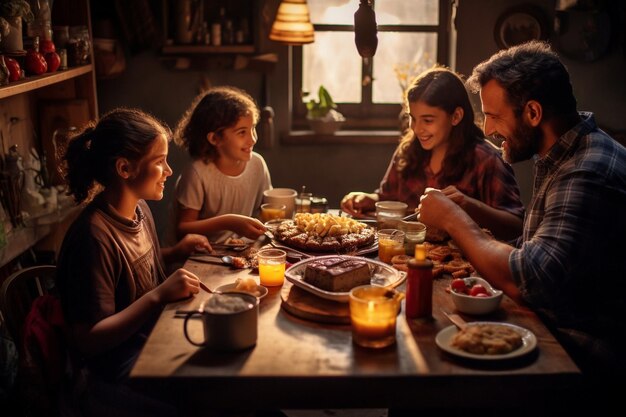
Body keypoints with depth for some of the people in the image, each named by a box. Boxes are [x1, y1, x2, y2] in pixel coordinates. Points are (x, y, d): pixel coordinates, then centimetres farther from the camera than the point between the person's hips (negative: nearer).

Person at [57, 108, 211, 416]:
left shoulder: (139, 209, 1)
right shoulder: (93, 235, -24)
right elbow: (87, 340, -23)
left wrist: (175, 252, 2)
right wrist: (159, 295, -27)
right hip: (120, 377, -8)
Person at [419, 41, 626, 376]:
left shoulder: (590, 175, -25)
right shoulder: (559, 158, 8)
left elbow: (529, 282, -31)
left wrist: (453, 220, -18)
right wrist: (467, 208, 4)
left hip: (582, 355, -9)